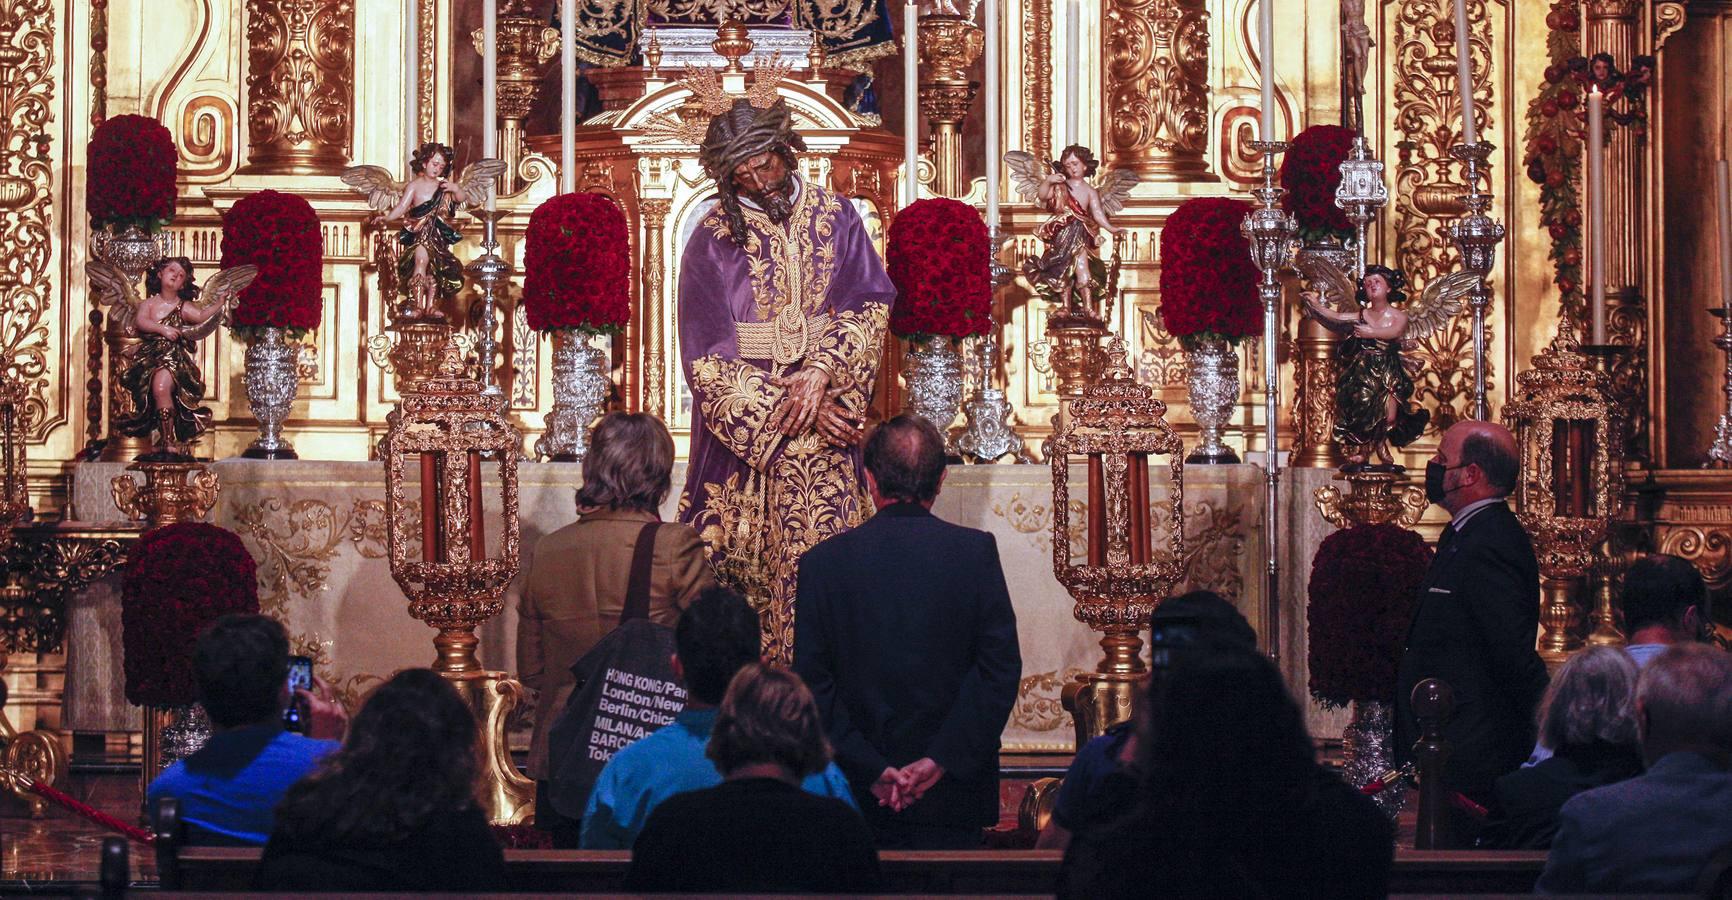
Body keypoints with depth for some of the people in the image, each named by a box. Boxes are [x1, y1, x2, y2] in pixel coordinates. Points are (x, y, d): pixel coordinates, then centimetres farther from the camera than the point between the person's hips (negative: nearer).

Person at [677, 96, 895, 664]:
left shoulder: (835, 217, 6)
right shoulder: (713, 239, 0)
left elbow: (870, 304, -1)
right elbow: (708, 354, -5)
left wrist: (821, 371, -18)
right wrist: (796, 406, -12)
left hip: (829, 415, 1)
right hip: (744, 420, -1)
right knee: (746, 554, -3)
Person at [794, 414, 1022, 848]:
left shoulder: (824, 561, -1)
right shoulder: (976, 551, -3)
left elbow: (812, 682, -4)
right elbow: (1001, 670, -8)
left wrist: (870, 769, -5)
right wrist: (941, 761, -9)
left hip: (861, 795, 1)